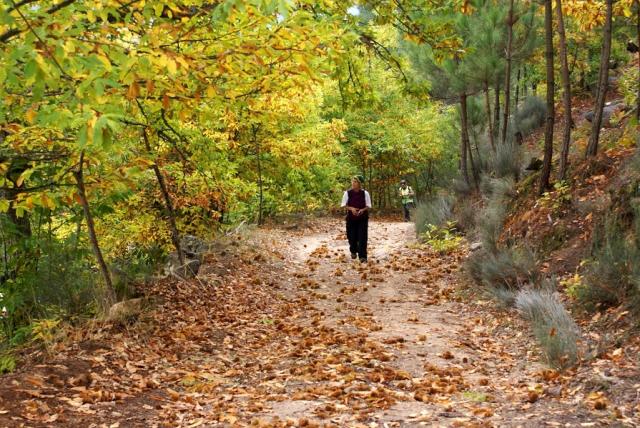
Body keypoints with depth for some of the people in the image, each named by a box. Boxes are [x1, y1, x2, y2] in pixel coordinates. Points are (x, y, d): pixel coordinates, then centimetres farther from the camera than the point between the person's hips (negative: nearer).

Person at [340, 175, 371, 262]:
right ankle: (353, 251, 36)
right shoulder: (347, 193, -4)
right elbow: (343, 205, 0)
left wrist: (362, 210, -21)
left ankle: (362, 256, -6)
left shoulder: (365, 193, -4)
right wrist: (351, 208, -18)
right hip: (351, 218, 1)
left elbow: (368, 206, 0)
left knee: (362, 237, -9)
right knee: (352, 236, 8)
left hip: (363, 218, -1)